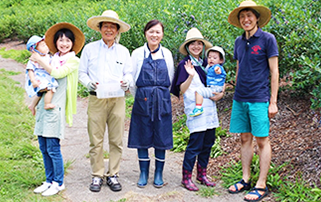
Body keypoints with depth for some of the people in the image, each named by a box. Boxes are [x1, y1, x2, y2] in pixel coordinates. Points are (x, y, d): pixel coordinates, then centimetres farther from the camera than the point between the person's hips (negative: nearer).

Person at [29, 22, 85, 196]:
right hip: (44, 104, 6)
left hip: (56, 107, -6)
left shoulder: (73, 60, -1)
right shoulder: (52, 59, 18)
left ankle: (58, 183, 6)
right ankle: (49, 180, 20)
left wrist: (40, 60, -7)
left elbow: (57, 73, -16)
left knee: (53, 147, -7)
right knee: (43, 146, 8)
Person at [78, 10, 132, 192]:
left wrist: (127, 82, -7)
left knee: (116, 140, 2)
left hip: (117, 100, 1)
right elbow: (82, 73, 10)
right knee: (96, 140, -1)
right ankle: (97, 176, 11)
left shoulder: (123, 51, 13)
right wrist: (89, 83, -10)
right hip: (96, 100, -1)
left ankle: (113, 175, 14)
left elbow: (129, 73, 16)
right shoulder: (90, 49, 8)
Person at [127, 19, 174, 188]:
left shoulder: (166, 54, 6)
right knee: (142, 137, 4)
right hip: (142, 101, -1)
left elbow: (170, 79, 13)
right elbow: (131, 79, 6)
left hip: (162, 101, 1)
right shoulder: (138, 53, 1)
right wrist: (140, 96, 9)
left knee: (161, 138, 4)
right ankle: (143, 173, 18)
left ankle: (158, 174, 17)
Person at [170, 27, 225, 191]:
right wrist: (190, 76, -28)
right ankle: (186, 178, 2)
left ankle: (202, 175, 23)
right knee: (195, 143, -9)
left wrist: (220, 93, 2)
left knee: (208, 142, 10)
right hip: (195, 108, -7)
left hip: (209, 108, 7)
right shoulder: (185, 64, -5)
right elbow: (182, 89, -11)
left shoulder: (205, 63, 14)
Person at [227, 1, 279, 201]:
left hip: (259, 99, -5)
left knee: (262, 140, -1)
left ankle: (262, 185, 6)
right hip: (240, 99, 6)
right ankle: (246, 179, 21)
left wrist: (273, 102, -10)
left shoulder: (267, 39, -5)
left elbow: (274, 71, -6)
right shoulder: (239, 41, 11)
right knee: (245, 138, 11)